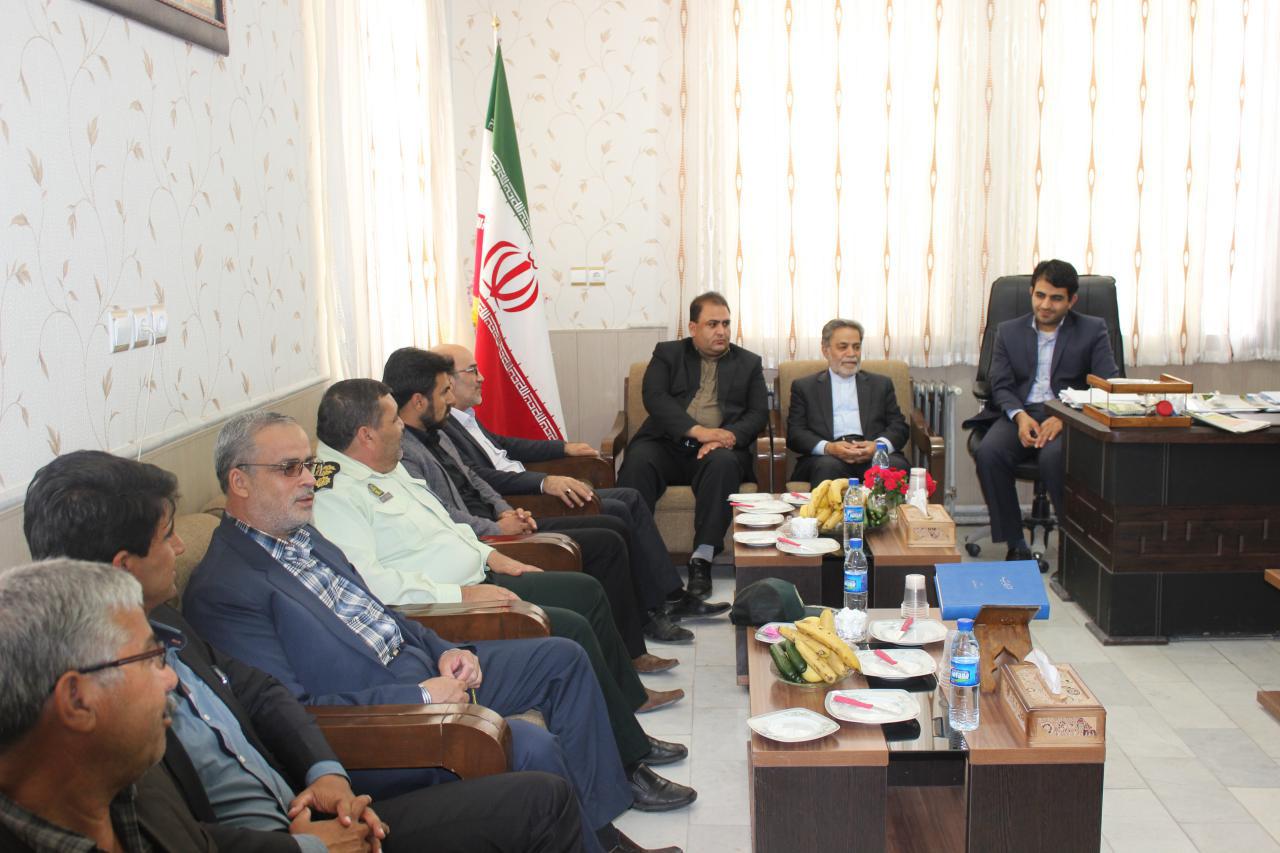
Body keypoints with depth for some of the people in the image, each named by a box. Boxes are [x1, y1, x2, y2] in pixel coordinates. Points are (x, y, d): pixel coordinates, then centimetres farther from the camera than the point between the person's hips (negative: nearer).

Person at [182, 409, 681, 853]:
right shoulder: (221, 591, -18)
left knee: (564, 659, 10)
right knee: (532, 747, -27)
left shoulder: (302, 535, 10)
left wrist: (441, 651, 2)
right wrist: (419, 696, -22)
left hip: (425, 668, 10)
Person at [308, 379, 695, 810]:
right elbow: (366, 581, -28)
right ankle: (628, 767, -8)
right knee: (572, 630, -20)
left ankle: (628, 697, 30)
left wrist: (489, 554, 12)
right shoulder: (332, 495, -18)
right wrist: (460, 594, -27)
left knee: (585, 590, 12)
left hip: (478, 581, 11)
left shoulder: (385, 468, 14)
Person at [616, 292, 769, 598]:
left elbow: (758, 413, 9)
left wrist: (726, 437, -13)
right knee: (637, 460, -31)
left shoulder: (749, 363, 19)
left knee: (723, 463, -35)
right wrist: (697, 430, -16)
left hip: (719, 448, 0)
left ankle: (702, 560, -33)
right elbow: (654, 398, -1)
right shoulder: (667, 354, 16)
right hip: (668, 444, 0)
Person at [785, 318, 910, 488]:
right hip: (828, 456, -2)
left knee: (896, 466, -32)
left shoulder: (881, 384, 24)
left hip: (873, 455, 2)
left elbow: (899, 427, 14)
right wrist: (828, 448, -13)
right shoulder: (804, 387, 18)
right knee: (828, 466, -37)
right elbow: (794, 434, 7)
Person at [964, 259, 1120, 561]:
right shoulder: (1008, 331, 16)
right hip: (1020, 413, 3)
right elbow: (1000, 386, 8)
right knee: (988, 452, -29)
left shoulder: (1093, 330, 8)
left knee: (1054, 456, -37)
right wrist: (1020, 416, -15)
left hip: (1069, 418, -3)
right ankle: (1015, 545, -17)